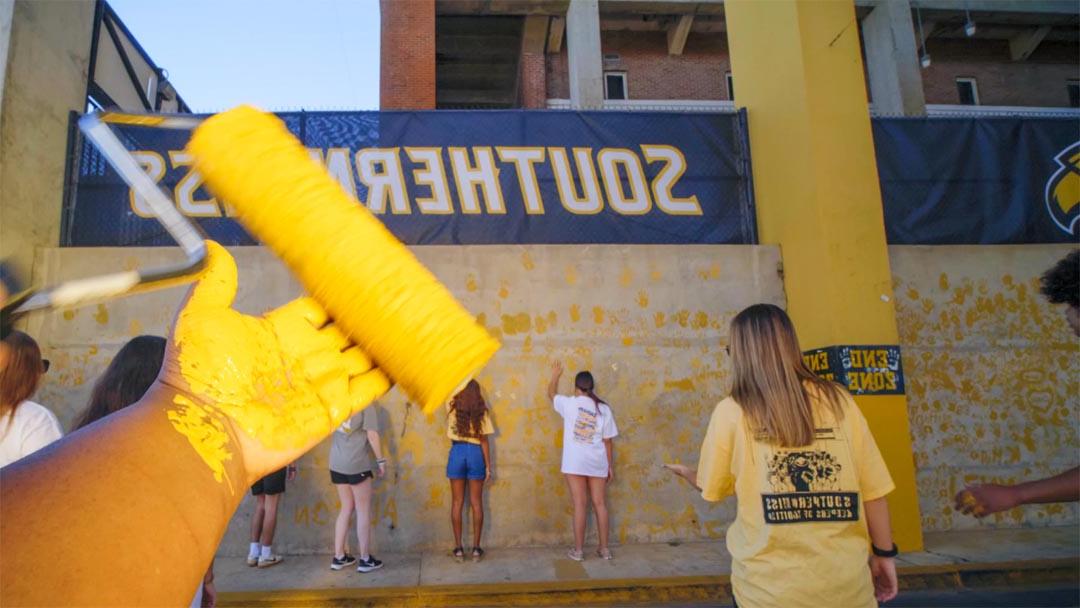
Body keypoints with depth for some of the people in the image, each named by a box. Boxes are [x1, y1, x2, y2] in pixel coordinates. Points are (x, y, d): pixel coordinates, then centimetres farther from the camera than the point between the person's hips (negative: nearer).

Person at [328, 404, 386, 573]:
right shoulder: (366, 405, -9)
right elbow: (372, 434, -13)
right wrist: (381, 460, -7)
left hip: (336, 464, 6)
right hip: (357, 464, -6)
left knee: (347, 508, 17)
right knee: (363, 511, 5)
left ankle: (339, 556, 19)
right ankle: (365, 559, 10)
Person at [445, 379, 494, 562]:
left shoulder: (453, 407, -2)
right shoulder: (481, 412, -4)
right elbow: (484, 441, -4)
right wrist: (488, 466, 1)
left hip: (457, 453, 0)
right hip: (475, 454, 0)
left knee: (457, 502, 6)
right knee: (476, 503, 5)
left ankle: (458, 548, 8)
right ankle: (476, 548, 9)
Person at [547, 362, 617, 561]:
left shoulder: (570, 403, -3)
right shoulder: (604, 409, 3)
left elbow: (551, 394, 18)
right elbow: (607, 441, 4)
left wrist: (555, 376, 35)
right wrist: (611, 466, 11)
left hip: (575, 462, -2)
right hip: (597, 463, 2)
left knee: (580, 505, 1)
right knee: (600, 504, 9)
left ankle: (578, 550, 6)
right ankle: (604, 549, 15)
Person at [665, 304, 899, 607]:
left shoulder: (731, 412, -7)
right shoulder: (837, 400, -4)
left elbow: (711, 488, 6)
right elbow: (873, 488, -2)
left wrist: (686, 472, 27)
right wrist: (884, 552, 12)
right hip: (844, 580, 2)